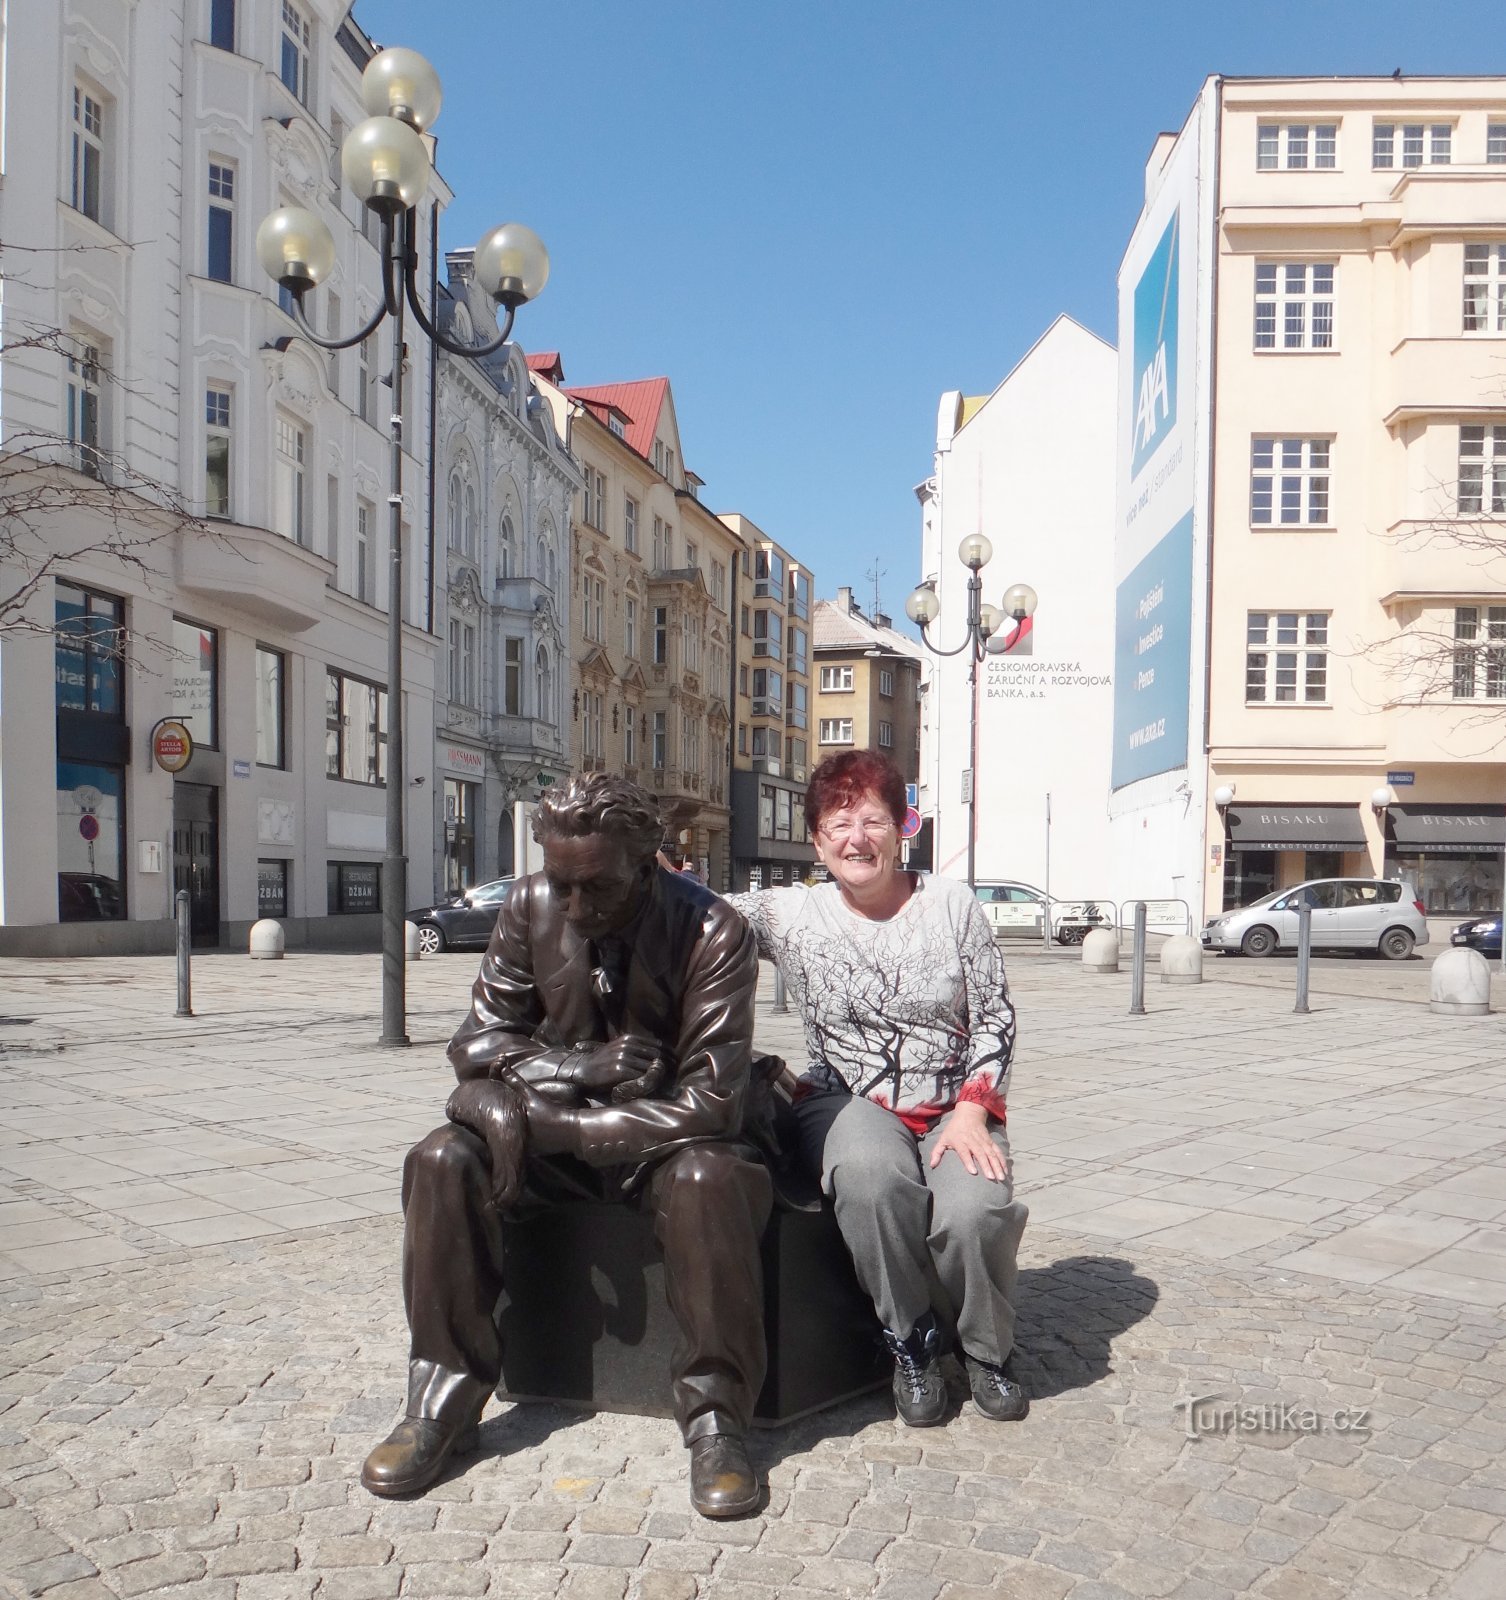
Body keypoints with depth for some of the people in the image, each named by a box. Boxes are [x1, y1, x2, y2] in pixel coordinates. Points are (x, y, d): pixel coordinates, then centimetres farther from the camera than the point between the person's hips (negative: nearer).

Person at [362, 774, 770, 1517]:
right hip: (551, 1129, 4)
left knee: (708, 1178, -35)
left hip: (664, 1141, -3)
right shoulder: (530, 907, -7)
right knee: (441, 1161, -23)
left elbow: (709, 1103, -23)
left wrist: (547, 1125, -27)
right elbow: (479, 1041, -1)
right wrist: (588, 1067, -20)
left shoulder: (713, 934, -19)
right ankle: (442, 1401, -9)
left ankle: (715, 1416, -19)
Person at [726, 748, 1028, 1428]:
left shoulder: (951, 905, 3)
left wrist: (973, 1110, -7)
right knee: (873, 1175, -36)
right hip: (849, 1103, 0)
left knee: (976, 1213, -30)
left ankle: (988, 1351, 5)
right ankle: (910, 1342, -7)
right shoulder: (790, 914, 3)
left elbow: (996, 1018, 4)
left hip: (952, 1109, 1)